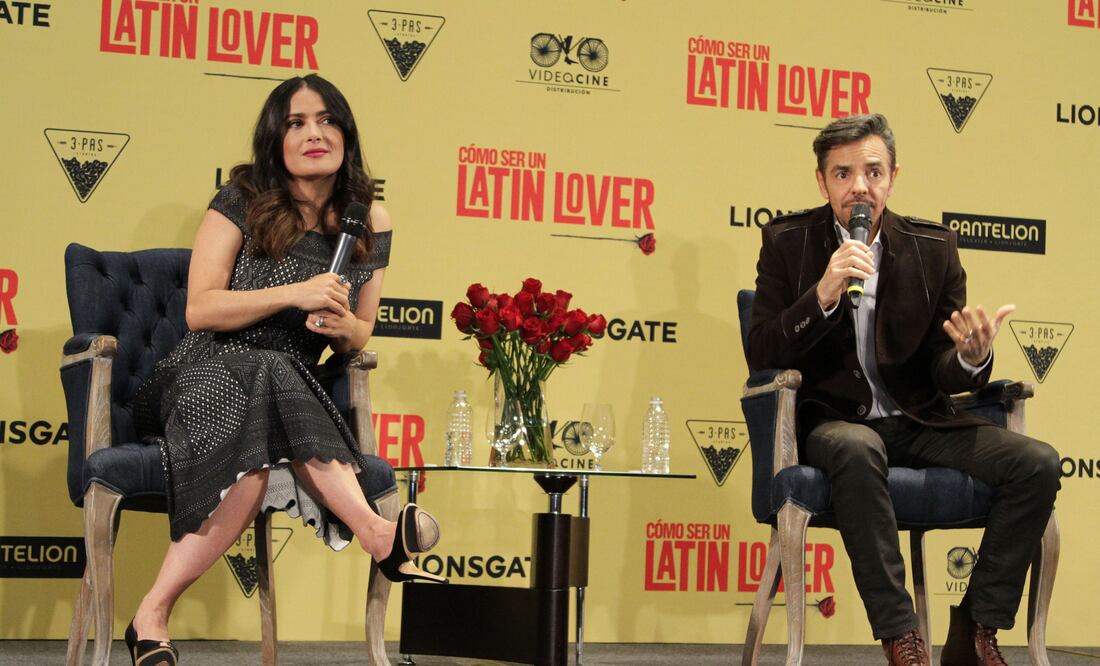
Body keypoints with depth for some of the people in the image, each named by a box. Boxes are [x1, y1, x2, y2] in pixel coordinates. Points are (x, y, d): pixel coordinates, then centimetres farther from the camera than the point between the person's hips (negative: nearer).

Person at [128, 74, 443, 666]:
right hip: (210, 374, -3)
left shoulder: (370, 224, 11)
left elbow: (360, 335, 20)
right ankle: (374, 532, -49)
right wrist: (294, 294, -19)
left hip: (294, 389, 3)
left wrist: (344, 326, -7)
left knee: (262, 458, -38)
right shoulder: (242, 202, 1)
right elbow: (200, 310, -8)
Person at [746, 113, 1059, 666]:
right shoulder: (788, 242, -1)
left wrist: (971, 358, -22)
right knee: (857, 450, -39)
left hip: (916, 422, 3)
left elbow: (943, 374, 4)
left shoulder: (934, 248, 4)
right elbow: (760, 356, -10)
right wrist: (823, 295, -25)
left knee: (1037, 463, -20)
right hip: (831, 421, -3)